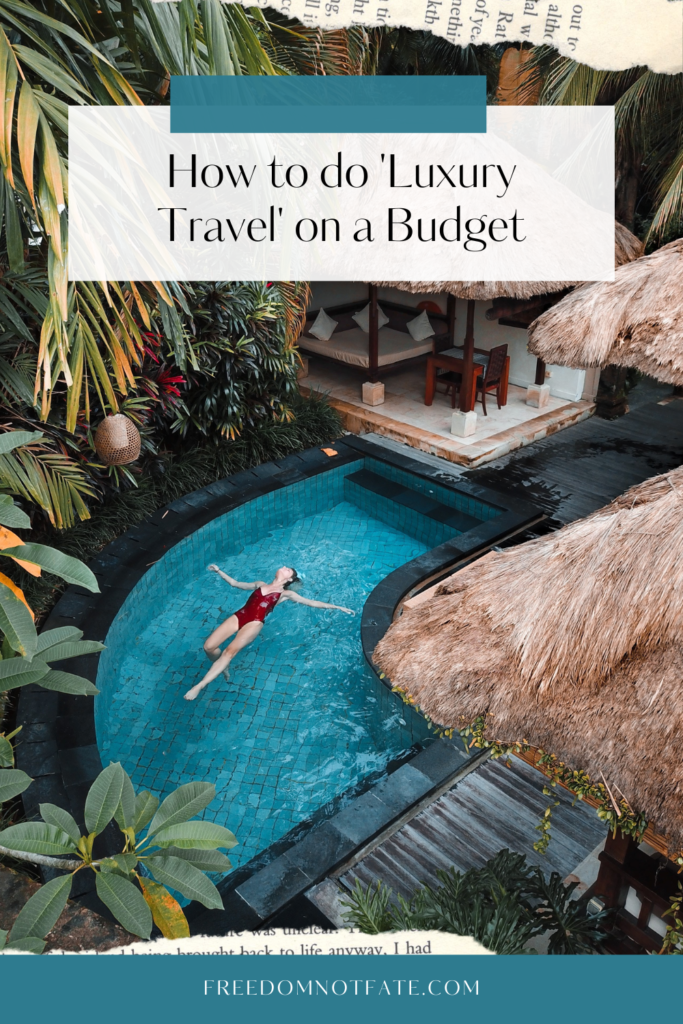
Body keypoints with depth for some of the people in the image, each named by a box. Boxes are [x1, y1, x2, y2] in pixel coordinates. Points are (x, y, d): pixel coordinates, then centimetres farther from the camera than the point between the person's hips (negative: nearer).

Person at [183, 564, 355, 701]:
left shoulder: (286, 594, 15)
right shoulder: (260, 584, 26)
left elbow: (312, 603, 15)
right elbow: (235, 584, 35)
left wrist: (337, 607, 11)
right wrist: (219, 571, 32)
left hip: (255, 622, -4)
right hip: (239, 616, 4)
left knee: (230, 650, -29)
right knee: (209, 646, -12)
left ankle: (200, 685, -30)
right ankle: (222, 668, 19)